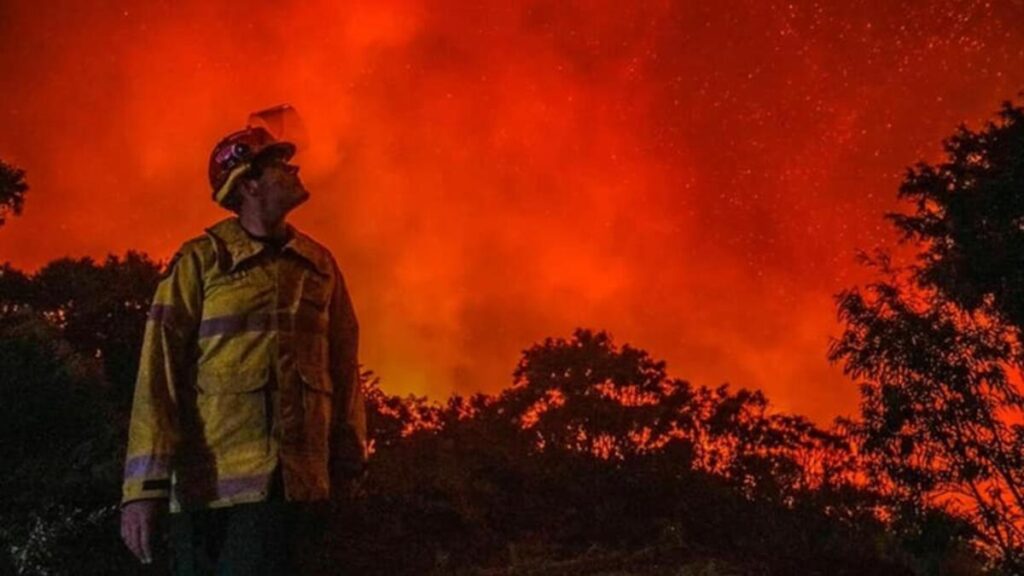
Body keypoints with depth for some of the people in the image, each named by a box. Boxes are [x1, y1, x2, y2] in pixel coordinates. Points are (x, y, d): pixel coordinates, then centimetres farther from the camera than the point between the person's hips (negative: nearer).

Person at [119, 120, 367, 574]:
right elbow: (160, 369, -6)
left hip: (296, 484, 3)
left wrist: (346, 455, 4)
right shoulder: (200, 261, 1)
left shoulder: (319, 264, 14)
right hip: (211, 482, -3)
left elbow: (343, 364, 14)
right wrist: (145, 485, -14)